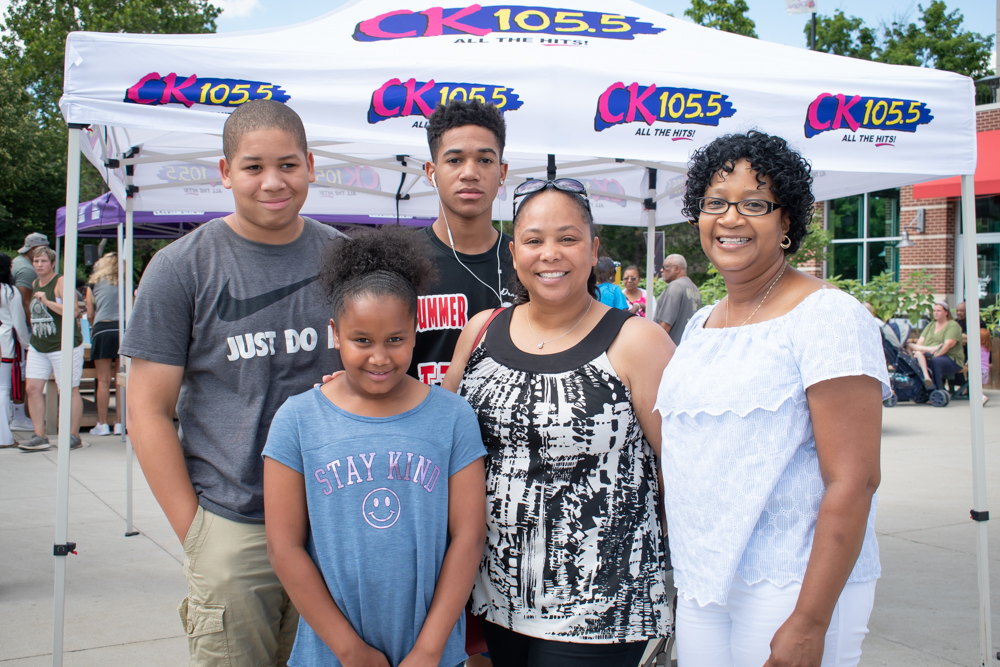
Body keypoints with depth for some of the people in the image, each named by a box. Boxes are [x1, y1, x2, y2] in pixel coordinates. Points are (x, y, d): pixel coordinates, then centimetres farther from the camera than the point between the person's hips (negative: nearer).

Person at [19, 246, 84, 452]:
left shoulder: (61, 282, -10)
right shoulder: (35, 284, 14)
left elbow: (73, 311, -20)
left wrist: (47, 302, -24)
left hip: (64, 345, -8)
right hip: (38, 347, 8)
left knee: (69, 391, -1)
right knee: (33, 388, 0)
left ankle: (74, 437, 7)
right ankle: (39, 437, 5)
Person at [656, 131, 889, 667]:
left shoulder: (828, 317, -11)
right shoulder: (700, 324, 11)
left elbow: (853, 481, -17)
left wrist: (809, 623, -20)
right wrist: (684, 572, 11)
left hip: (791, 588, -6)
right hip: (699, 584, 6)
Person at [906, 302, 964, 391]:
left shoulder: (953, 325, 1)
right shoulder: (931, 325, 22)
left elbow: (949, 344, -14)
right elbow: (921, 341, 11)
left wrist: (935, 355, -25)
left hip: (951, 359, -5)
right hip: (928, 357, 5)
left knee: (935, 361, -38)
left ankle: (935, 390, -36)